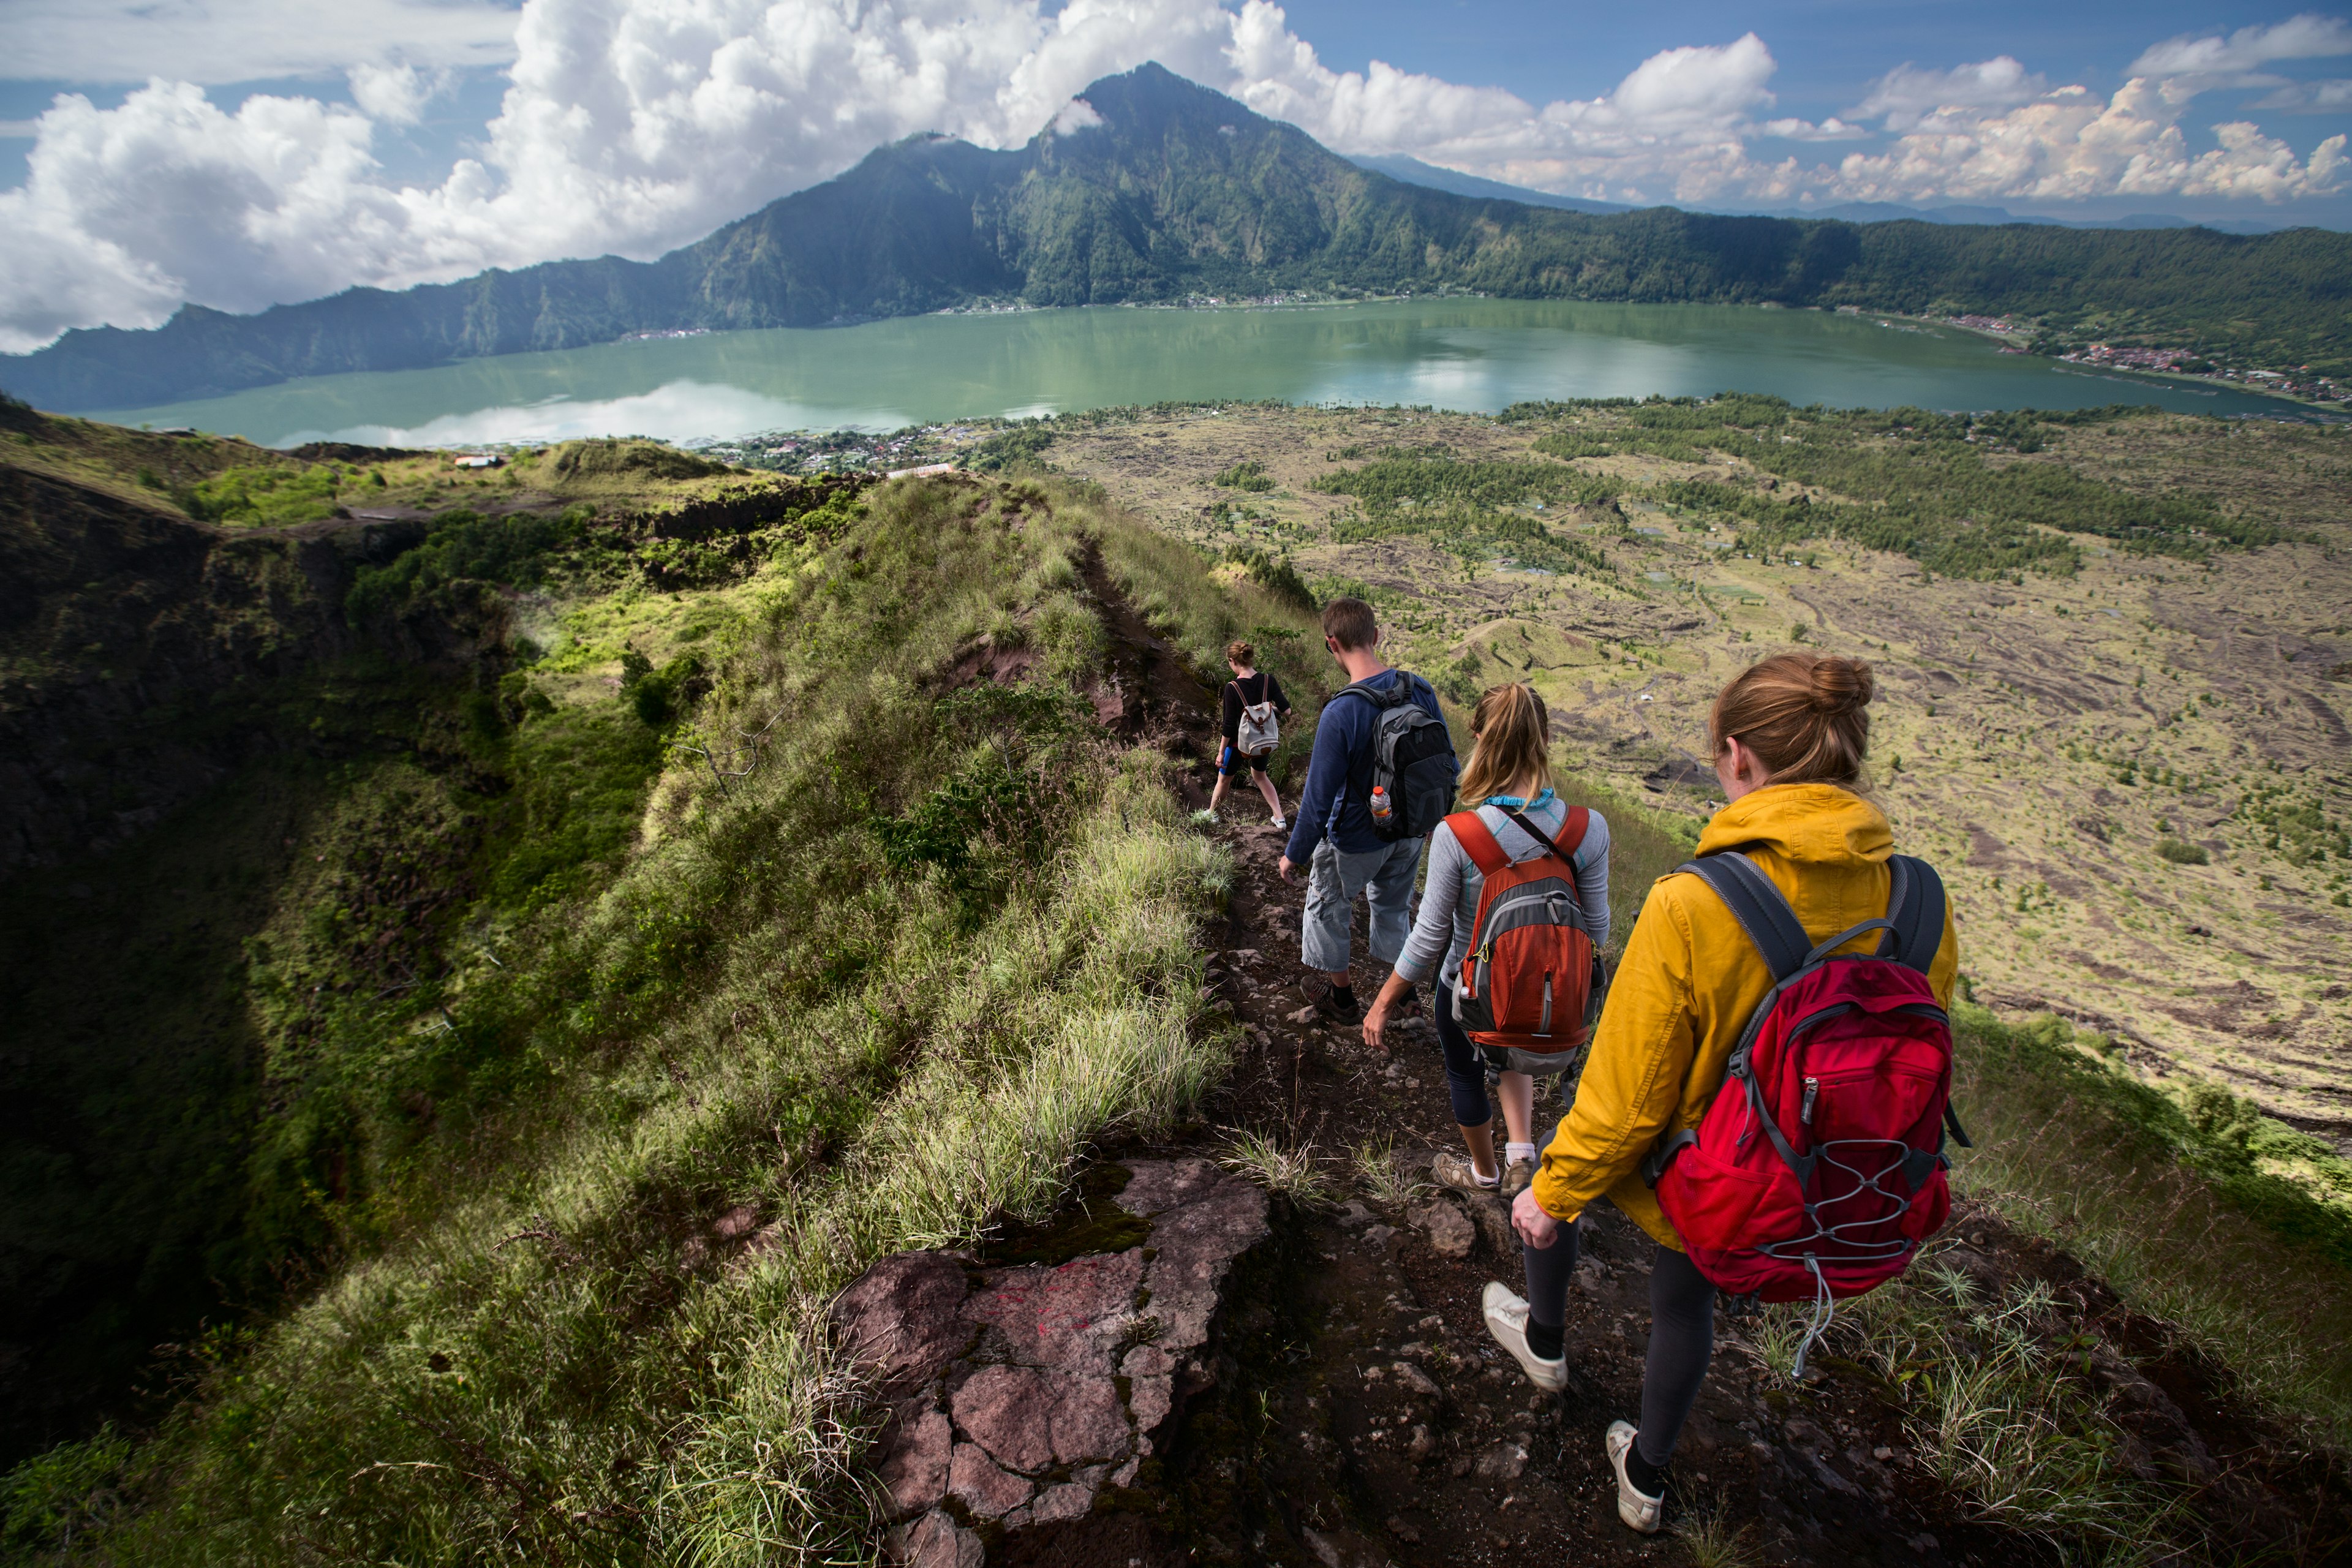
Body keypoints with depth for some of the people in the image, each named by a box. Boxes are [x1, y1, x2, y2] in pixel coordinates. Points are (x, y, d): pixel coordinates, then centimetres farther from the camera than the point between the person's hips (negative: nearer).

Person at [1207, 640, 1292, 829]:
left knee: (1223, 780, 21)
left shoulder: (1232, 687, -22)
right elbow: (1286, 711, -12)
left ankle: (1211, 815, 40)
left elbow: (1229, 724, -18)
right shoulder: (1268, 680, -12)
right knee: (1260, 776, 29)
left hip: (1240, 744, -4)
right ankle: (1280, 818, 27)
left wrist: (1221, 752, -8)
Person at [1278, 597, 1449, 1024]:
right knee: (1393, 905, 28)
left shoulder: (1340, 713, -31)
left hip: (1356, 840, -5)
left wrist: (1294, 856, -11)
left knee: (1329, 906, 21)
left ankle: (1340, 995, 39)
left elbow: (1318, 798, -25)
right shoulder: (1420, 689, -13)